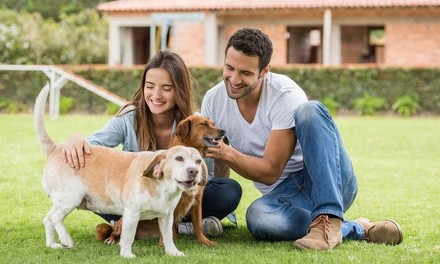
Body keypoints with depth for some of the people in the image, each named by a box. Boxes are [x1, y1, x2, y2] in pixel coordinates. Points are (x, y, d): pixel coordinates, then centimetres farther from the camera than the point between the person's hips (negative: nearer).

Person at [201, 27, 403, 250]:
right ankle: (358, 230, -22)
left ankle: (328, 220, -40)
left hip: (332, 183, -3)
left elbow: (270, 171, -18)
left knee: (309, 111, -33)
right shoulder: (213, 101, -2)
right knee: (257, 217, -37)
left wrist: (227, 153, -30)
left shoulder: (285, 95, -17)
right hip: (283, 194, 3)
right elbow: (217, 171, 11)